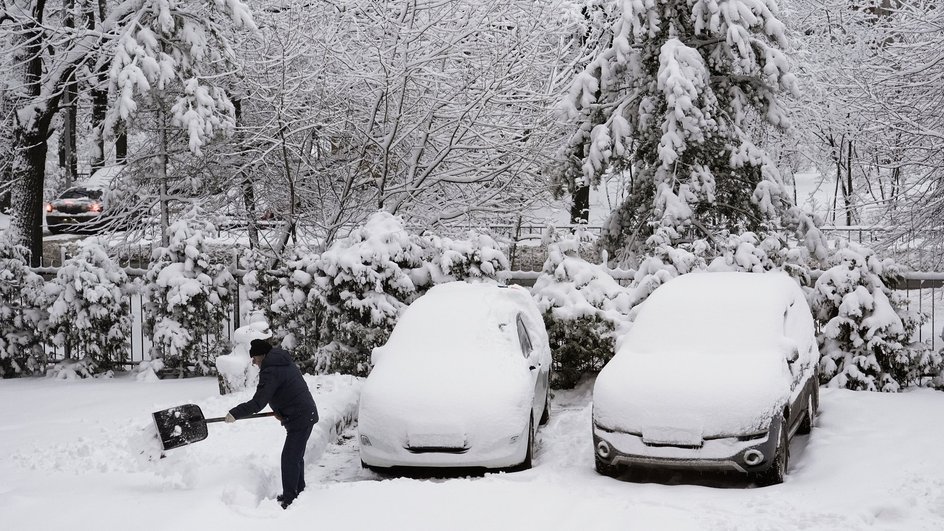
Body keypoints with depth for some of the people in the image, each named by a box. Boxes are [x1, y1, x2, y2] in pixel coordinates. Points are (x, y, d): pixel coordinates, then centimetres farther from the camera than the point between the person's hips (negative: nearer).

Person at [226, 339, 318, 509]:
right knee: (296, 456, 20)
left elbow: (257, 403, -22)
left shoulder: (271, 372, -19)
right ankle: (298, 491, 31)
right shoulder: (284, 363, 13)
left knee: (289, 458, -7)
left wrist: (235, 413, -15)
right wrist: (280, 411, 8)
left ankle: (289, 498, -4)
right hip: (306, 414, 10)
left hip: (300, 419, -10)